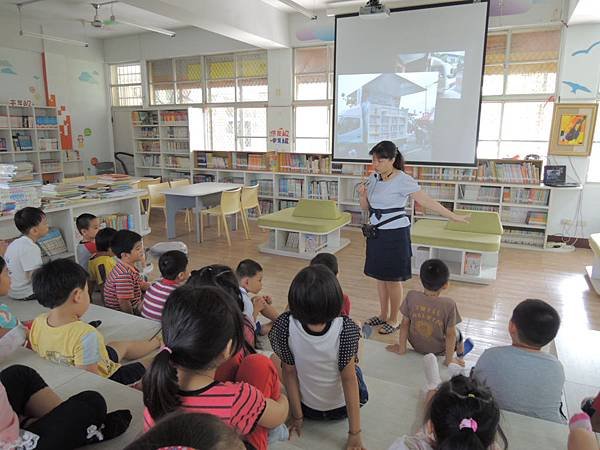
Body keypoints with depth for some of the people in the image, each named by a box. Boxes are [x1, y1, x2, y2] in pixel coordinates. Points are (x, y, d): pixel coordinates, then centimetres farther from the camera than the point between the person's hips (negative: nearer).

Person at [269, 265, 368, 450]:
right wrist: (355, 434, -12)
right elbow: (348, 378, -23)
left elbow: (289, 372, -15)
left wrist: (297, 416, -1)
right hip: (342, 408, -1)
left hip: (307, 408, 1)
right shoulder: (345, 328, -30)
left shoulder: (286, 326, -27)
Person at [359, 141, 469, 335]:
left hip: (395, 234, -6)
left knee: (392, 279, 3)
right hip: (376, 233, 6)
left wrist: (453, 216, -15)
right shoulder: (373, 178, 5)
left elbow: (427, 201, -14)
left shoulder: (403, 180, -14)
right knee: (380, 276, 14)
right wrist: (362, 195, -8)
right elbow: (366, 207, 12)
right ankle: (383, 315, 31)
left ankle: (394, 320, 20)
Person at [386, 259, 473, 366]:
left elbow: (405, 323, -12)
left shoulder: (411, 296, -22)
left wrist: (401, 348, -2)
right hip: (439, 350, -2)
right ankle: (460, 355, 57)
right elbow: (450, 335, -21)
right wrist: (449, 360, -9)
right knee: (456, 332, 30)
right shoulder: (449, 305, -29)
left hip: (416, 346, 2)